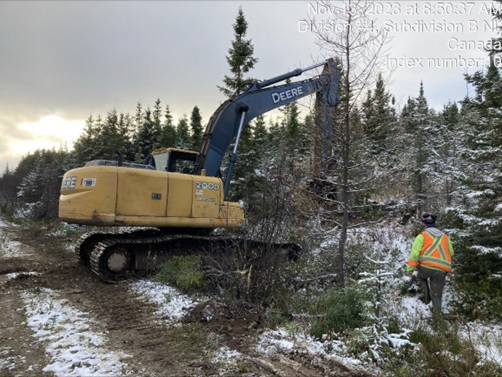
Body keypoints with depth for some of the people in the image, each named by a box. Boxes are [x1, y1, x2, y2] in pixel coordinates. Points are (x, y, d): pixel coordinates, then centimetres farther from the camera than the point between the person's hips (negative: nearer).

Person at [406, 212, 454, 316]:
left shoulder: (422, 236, 3)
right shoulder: (445, 236, 18)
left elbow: (415, 252, -8)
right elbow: (451, 253, 28)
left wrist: (410, 268, -7)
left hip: (426, 266, -2)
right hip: (441, 270, 2)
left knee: (421, 277, 33)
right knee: (437, 295, 13)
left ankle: (426, 298, 27)